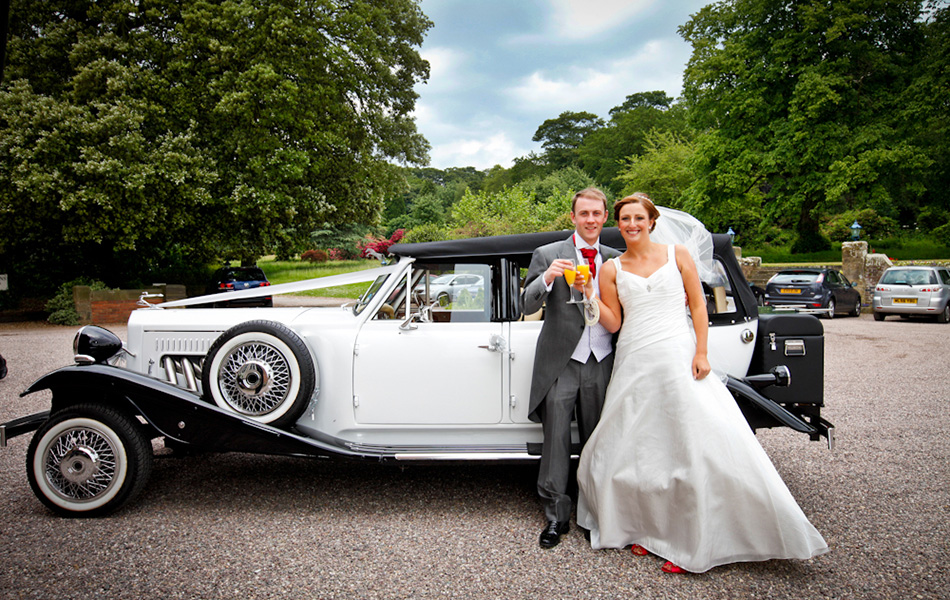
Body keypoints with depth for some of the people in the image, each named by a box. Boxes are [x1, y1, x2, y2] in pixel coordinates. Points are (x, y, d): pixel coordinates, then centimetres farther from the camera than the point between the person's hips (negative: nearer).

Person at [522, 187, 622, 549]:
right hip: (561, 365, -3)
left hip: (602, 364, 3)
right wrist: (546, 279, -27)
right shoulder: (548, 255, -1)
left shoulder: (614, 259, 9)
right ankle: (556, 515, 14)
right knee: (556, 439, 2)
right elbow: (528, 306, -11)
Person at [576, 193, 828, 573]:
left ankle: (693, 542, 6)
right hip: (634, 365, 2)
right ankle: (646, 530, 22)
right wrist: (588, 293, -8)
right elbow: (613, 323, 5)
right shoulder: (611, 269, 8)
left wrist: (701, 353, -5)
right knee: (635, 449, 3)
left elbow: (698, 306, 4)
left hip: (679, 358, -1)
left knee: (697, 445, -7)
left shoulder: (677, 255, 7)